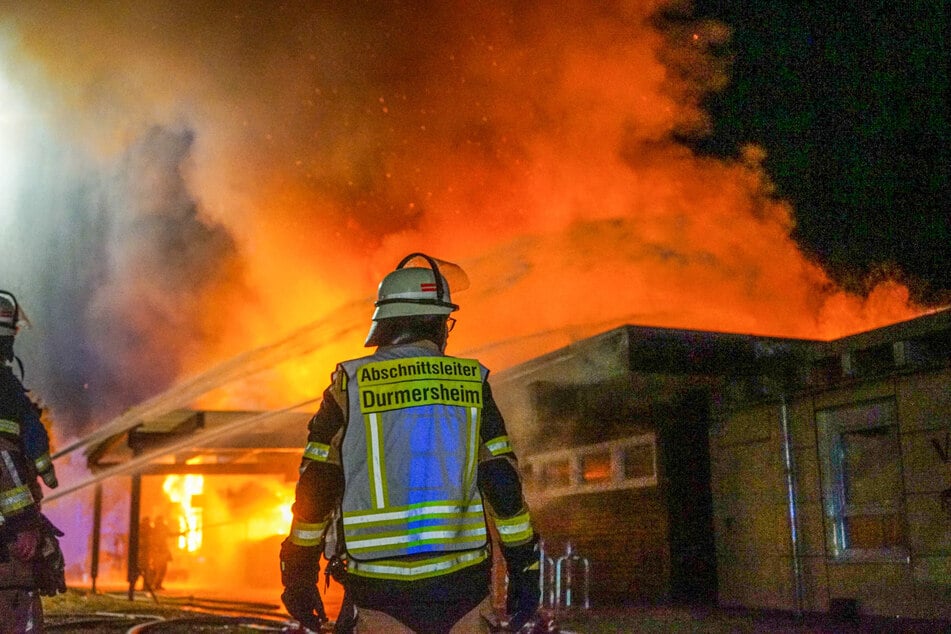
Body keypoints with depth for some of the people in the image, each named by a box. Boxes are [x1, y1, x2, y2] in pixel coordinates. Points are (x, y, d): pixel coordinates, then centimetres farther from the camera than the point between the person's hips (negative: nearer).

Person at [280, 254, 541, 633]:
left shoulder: (349, 388, -2)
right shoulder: (472, 384, 1)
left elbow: (313, 491, 0)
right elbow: (504, 485, 0)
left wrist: (299, 575, 10)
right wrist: (524, 569, 8)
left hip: (378, 592, -1)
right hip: (462, 592, 1)